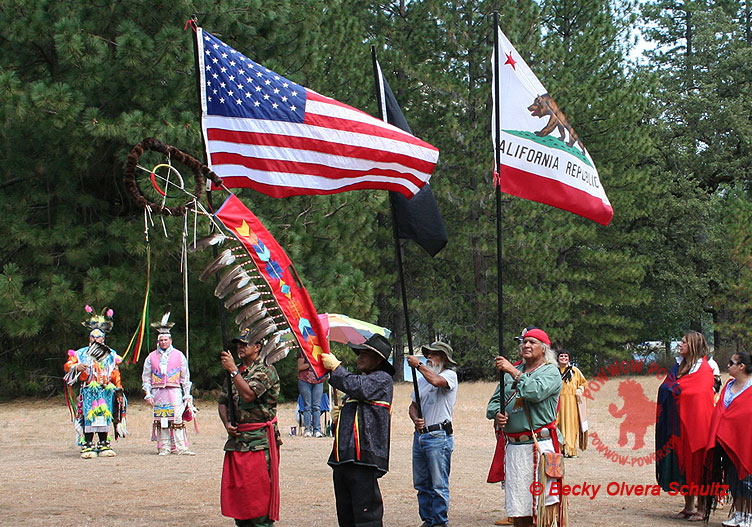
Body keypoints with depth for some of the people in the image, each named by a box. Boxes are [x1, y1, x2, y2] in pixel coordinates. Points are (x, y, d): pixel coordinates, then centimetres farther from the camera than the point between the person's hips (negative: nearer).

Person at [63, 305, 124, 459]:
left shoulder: (111, 355, 17)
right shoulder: (81, 354, 11)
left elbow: (116, 375, 16)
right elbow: (67, 366, 4)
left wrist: (119, 392, 11)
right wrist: (77, 367, -18)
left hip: (106, 393, 2)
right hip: (88, 392, -2)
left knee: (104, 417, 0)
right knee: (88, 417, -8)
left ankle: (103, 446, 6)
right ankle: (88, 446, -7)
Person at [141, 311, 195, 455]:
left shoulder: (178, 355, 7)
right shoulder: (152, 357, 10)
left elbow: (185, 376, 10)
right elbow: (146, 377, 13)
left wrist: (187, 395, 5)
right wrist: (148, 394, 4)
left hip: (174, 391, -2)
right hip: (158, 393, 2)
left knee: (177, 419, -9)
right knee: (160, 420, 0)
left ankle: (180, 447, -9)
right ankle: (164, 447, 5)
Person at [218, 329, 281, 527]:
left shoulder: (266, 371, -6)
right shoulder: (238, 372, 18)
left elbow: (248, 394, -21)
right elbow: (223, 401, 20)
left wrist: (233, 370, -18)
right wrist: (227, 423, 2)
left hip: (259, 442, -8)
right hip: (236, 440, 8)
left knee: (260, 492, -8)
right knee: (236, 490, 8)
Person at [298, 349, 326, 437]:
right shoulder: (302, 351, 3)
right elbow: (300, 367, -4)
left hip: (318, 381, 2)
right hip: (305, 380, -2)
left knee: (317, 406, -2)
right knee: (307, 406, -2)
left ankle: (317, 430, -3)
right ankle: (308, 430, 0)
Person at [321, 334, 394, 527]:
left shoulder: (382, 379, -2)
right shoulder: (361, 379, 27)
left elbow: (356, 387, -21)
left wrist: (335, 367, -8)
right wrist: (337, 416, 13)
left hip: (363, 458, -10)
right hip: (343, 458, 10)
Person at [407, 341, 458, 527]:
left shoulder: (450, 375, -4)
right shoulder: (422, 378, 20)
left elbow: (436, 381, -27)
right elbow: (413, 405, 22)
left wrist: (418, 365, -16)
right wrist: (415, 419, 1)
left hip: (439, 436, -8)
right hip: (420, 434, 8)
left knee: (439, 484, -6)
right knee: (421, 484, 10)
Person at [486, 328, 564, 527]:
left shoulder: (550, 372, 2)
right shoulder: (510, 373, 19)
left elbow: (535, 392, -17)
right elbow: (495, 401, 20)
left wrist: (514, 372, -13)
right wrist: (496, 414, -2)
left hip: (541, 444, -5)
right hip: (514, 447, 5)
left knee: (547, 502, -11)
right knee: (518, 506, 6)